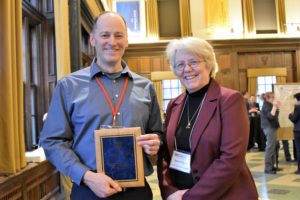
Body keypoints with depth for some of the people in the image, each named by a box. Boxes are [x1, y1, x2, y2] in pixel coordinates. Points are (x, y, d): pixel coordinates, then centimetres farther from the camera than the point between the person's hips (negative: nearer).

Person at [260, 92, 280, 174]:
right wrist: (274, 106, -22)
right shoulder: (266, 106, -13)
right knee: (270, 147, -10)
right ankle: (267, 168, -8)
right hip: (269, 127, -10)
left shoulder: (269, 105, 18)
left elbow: (275, 114, 20)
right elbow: (271, 116, -25)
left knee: (274, 146, 11)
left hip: (271, 127, 10)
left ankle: (271, 165, 18)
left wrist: (277, 107, 12)